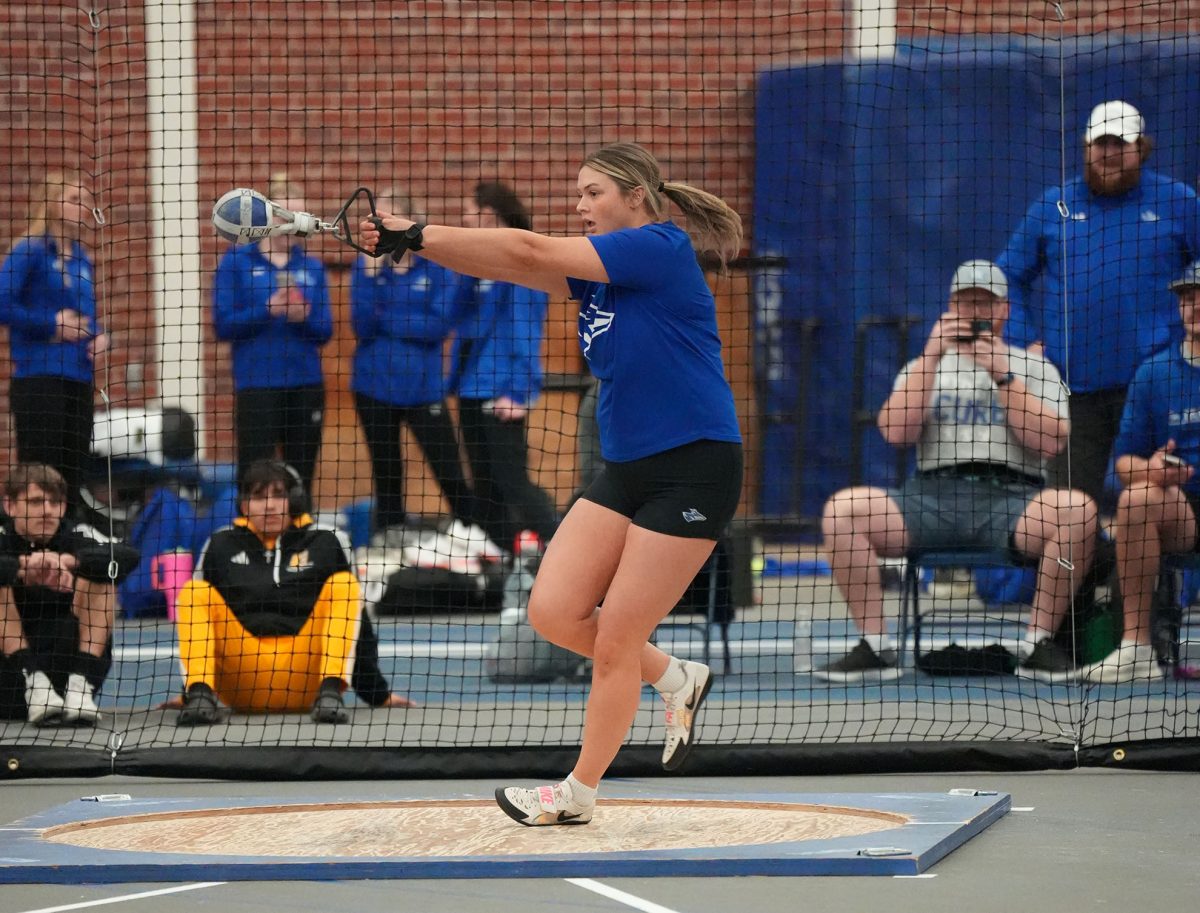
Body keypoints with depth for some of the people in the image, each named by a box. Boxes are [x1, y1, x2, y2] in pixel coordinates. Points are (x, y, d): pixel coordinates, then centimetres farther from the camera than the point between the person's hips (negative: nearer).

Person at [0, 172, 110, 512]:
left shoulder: (80, 257, 15)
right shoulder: (29, 250, -6)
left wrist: (99, 336, 4)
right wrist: (52, 325, -14)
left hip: (78, 378, 7)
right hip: (38, 378, -7)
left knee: (72, 477, 8)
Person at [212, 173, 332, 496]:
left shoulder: (312, 267, 11)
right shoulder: (236, 262, 2)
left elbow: (325, 332, 8)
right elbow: (223, 325, -4)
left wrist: (305, 318, -13)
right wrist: (267, 310, -17)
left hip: (306, 384, 4)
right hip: (256, 385, -4)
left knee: (301, 481, 6)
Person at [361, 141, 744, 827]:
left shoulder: (660, 248, -14)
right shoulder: (600, 272, 11)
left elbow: (530, 251, -17)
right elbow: (514, 265, 0)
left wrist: (418, 234, -16)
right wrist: (409, 242, -14)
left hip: (693, 468, -8)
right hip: (627, 468, 8)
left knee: (615, 642, -3)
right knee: (553, 613, -2)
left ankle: (580, 793, 12)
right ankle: (675, 678, 21)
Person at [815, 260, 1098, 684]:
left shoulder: (1033, 368, 17)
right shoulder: (924, 366, 22)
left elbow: (1050, 441, 0)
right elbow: (896, 432, 3)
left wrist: (1002, 375, -5)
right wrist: (932, 357, -2)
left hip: (1010, 497, -1)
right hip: (933, 496, 2)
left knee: (1078, 509, -34)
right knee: (841, 510, -24)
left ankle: (1040, 643, -21)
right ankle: (875, 647, -20)